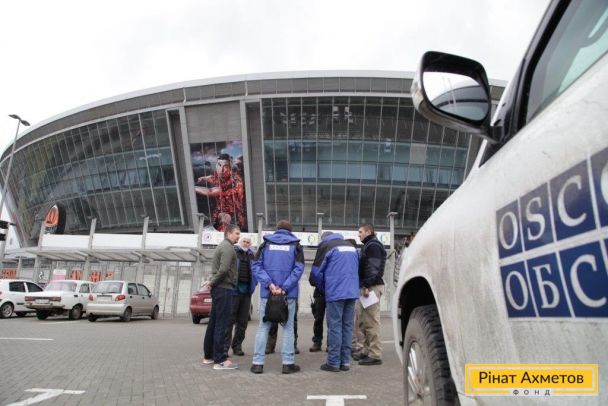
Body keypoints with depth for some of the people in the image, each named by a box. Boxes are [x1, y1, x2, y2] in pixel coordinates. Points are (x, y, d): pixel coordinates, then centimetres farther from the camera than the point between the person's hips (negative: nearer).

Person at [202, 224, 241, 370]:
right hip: (224, 289, -10)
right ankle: (220, 360, -6)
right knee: (221, 324, -8)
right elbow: (224, 269, -23)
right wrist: (213, 282, -12)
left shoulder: (221, 247, 20)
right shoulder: (228, 248, -12)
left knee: (213, 323, 14)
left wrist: (213, 282, 8)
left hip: (218, 288, 10)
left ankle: (208, 355, 22)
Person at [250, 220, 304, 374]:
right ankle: (288, 363, 7)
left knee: (264, 326, 8)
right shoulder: (295, 245, 5)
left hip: (267, 292, 1)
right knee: (288, 327, 7)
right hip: (289, 293, -1)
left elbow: (256, 266, -2)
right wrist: (284, 288, -12)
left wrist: (269, 284, -10)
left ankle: (258, 363, 7)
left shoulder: (266, 243, 9)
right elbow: (298, 269, -7)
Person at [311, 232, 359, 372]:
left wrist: (323, 290, 15)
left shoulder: (326, 246, 1)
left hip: (335, 293, -5)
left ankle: (333, 363, 3)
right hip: (352, 292, 5)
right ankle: (345, 361, 14)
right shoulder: (351, 246, 17)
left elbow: (316, 271, 0)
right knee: (347, 326, 10)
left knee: (334, 326, 0)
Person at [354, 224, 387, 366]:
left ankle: (375, 355, -5)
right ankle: (367, 350, 21)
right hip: (366, 287, 10)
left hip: (372, 287, -10)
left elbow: (373, 268, -18)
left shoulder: (373, 245, -8)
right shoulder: (368, 246, 23)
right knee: (364, 322, 13)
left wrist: (367, 286, -22)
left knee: (371, 322, -8)